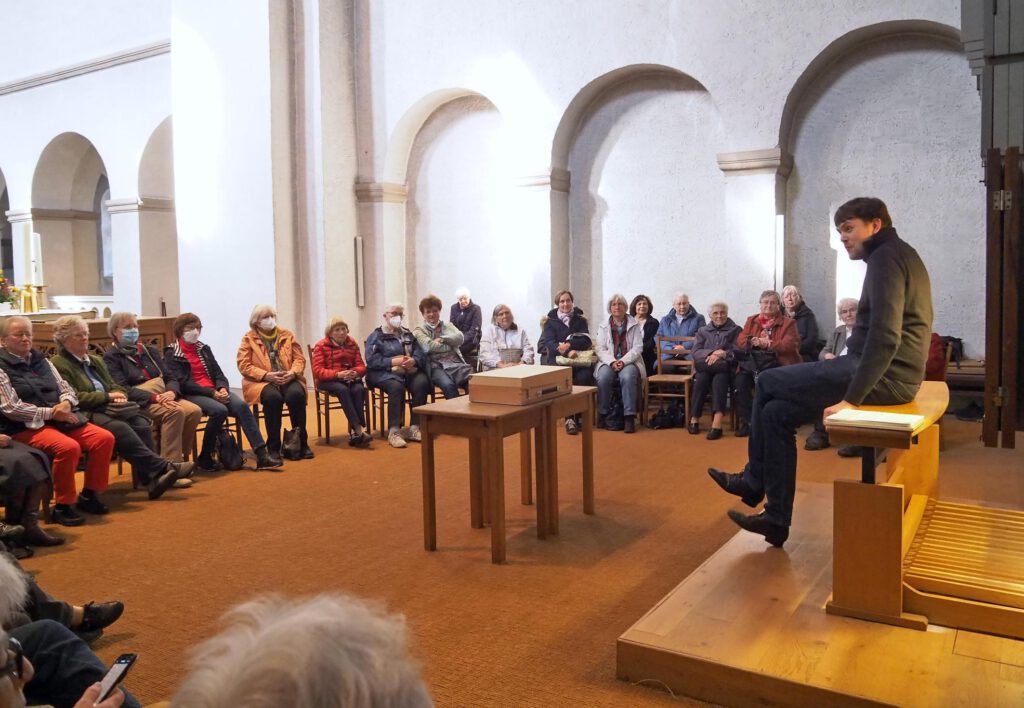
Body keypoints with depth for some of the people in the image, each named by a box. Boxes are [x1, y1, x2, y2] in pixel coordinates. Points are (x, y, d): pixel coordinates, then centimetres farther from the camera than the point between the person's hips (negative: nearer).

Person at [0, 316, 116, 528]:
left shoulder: (40, 360, 17)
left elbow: (66, 389, 16)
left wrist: (66, 404, -8)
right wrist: (50, 413, -17)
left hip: (60, 418, 7)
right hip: (27, 426, -7)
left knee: (104, 438, -13)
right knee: (68, 447, -33)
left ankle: (89, 494, 1)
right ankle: (63, 506, -17)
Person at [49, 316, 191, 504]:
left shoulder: (96, 361, 26)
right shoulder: (57, 365, 0)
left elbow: (113, 386, 25)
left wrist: (119, 395, 0)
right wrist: (107, 396, -9)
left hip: (108, 409, 7)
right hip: (86, 415, -7)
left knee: (141, 424, -24)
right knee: (120, 429, -34)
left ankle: (151, 479, -31)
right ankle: (163, 468, -33)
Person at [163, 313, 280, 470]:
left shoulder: (204, 349, 20)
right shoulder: (171, 355, 2)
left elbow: (218, 373, 13)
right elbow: (183, 383, -10)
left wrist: (222, 388, -11)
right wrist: (212, 393, -19)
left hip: (215, 391, 5)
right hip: (191, 394, -5)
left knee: (241, 405, -24)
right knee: (219, 410, -34)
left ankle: (262, 454, -32)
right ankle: (204, 459, -17)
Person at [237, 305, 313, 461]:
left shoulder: (286, 335, 14)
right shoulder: (249, 338, 5)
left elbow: (299, 358, 9)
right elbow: (243, 365, -4)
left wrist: (293, 372, -13)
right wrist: (267, 375, -17)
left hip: (288, 379, 2)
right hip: (261, 381, -2)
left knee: (296, 394, -32)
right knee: (273, 397, -36)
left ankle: (301, 443, -20)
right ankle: (273, 447, -24)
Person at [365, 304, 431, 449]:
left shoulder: (408, 335, 23)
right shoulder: (376, 336, 9)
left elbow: (421, 355, 9)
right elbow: (372, 360, -6)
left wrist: (413, 360, -14)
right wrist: (393, 361, -18)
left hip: (409, 371, 4)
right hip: (385, 372, -4)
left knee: (422, 383, -29)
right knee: (396, 386, -36)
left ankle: (414, 428, -24)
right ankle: (394, 431, -34)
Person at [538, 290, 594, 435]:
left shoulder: (580, 319, 17)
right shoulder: (550, 321, 11)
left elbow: (586, 341, 5)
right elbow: (550, 343, -4)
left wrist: (569, 344, -15)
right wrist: (568, 352, -23)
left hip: (579, 358, 1)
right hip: (557, 358, -1)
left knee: (584, 376, -32)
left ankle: (580, 416, -20)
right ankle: (569, 418, -31)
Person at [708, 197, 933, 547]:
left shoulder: (887, 258, -14)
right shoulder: (897, 255, 19)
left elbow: (885, 338, -24)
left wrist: (851, 398, -24)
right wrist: (848, 380, 14)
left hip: (883, 375, -10)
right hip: (888, 373, 10)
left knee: (769, 383, -2)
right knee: (777, 411, 5)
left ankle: (754, 481, 15)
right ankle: (776, 519, 6)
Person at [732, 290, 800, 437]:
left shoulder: (788, 323, 12)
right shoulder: (751, 320, 22)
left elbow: (789, 345, -5)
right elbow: (740, 340, 9)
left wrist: (767, 344, -12)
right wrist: (754, 341, -10)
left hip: (775, 363, -3)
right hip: (752, 361, 3)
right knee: (741, 380, -28)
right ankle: (744, 421, -20)